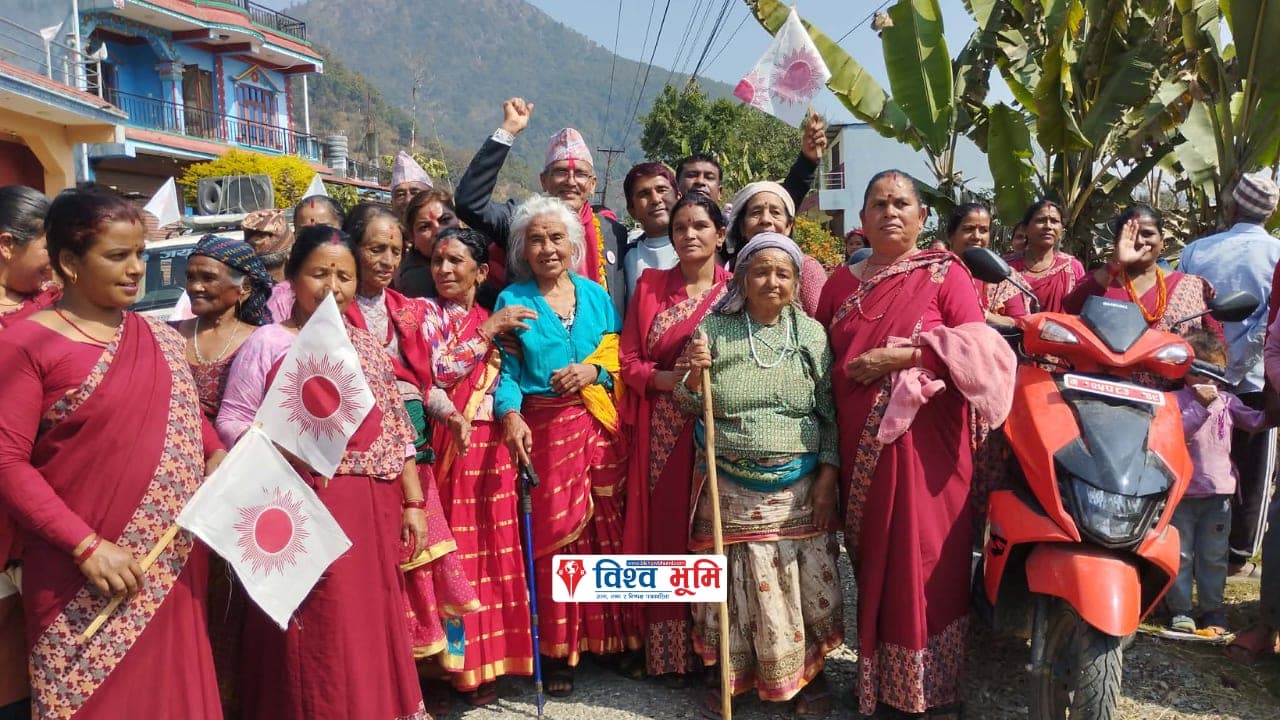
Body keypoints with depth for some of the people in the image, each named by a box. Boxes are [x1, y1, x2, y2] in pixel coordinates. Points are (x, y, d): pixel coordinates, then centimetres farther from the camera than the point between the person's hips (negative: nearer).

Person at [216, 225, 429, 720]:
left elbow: (397, 430, 13)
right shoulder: (267, 342, -2)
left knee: (371, 631, 12)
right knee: (313, 638, 2)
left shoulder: (367, 345, 12)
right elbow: (229, 422, -4)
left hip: (371, 512, 5)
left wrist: (413, 503, 9)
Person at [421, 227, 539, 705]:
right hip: (448, 445, -4)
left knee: (493, 551, 5)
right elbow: (434, 372, -13)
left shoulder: (495, 318, 15)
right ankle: (459, 664, 10)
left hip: (492, 446, 4)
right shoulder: (425, 312, 2)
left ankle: (489, 658, 17)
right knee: (455, 551, -2)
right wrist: (487, 332, -12)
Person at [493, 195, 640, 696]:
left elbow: (620, 356, 9)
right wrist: (511, 416, -21)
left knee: (610, 531, 7)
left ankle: (616, 638, 23)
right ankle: (556, 651, 16)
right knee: (554, 537, 1)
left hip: (601, 426, 3)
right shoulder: (511, 301, 2)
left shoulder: (595, 294, 10)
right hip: (545, 431, -3)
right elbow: (506, 371, -4)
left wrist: (593, 371, -11)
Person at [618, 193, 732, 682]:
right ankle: (671, 652, 17)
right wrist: (666, 378, -13)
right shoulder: (650, 285, 8)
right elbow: (627, 360, 5)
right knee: (667, 533, 4)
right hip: (662, 434, 1)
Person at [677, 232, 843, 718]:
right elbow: (689, 409, 4)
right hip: (730, 487, 0)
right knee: (734, 583, 7)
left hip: (800, 488, 0)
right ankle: (733, 675, 27)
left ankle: (809, 672, 27)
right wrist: (694, 375, -16)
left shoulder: (812, 334, 1)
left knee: (803, 582, 5)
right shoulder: (713, 329, -1)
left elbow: (831, 413, 3)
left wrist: (827, 478, -3)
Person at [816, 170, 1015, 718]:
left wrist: (898, 356, -15)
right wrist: (847, 374, 0)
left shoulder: (946, 274, 2)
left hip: (924, 443, -3)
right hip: (860, 447, 4)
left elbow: (978, 348, -9)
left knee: (925, 562, -1)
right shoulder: (842, 281, 13)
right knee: (871, 559, 9)